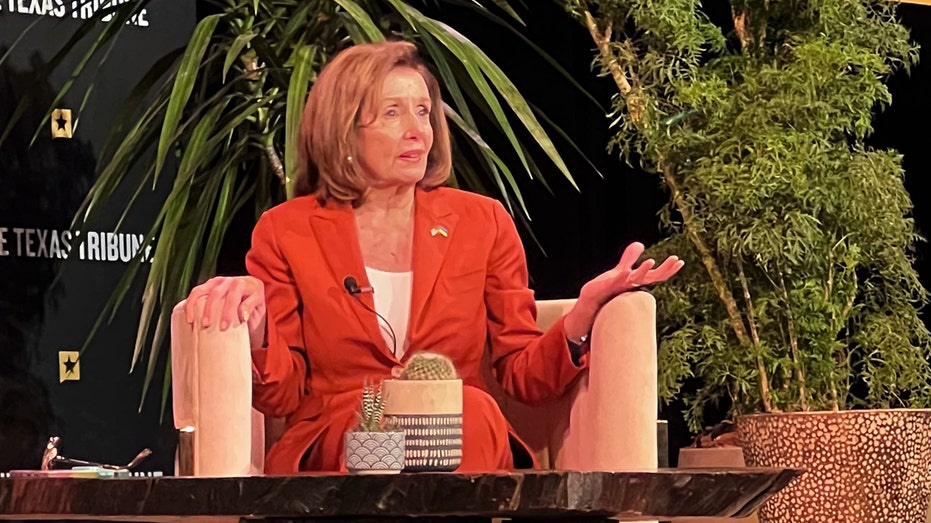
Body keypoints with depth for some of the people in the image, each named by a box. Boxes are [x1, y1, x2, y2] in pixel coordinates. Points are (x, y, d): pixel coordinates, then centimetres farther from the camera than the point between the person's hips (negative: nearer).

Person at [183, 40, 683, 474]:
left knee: (472, 412, -35)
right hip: (329, 455, -2)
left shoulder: (483, 222, 12)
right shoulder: (285, 232, 7)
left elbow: (524, 375, 8)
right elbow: (281, 395, 4)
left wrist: (586, 309, -10)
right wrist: (254, 323, -16)